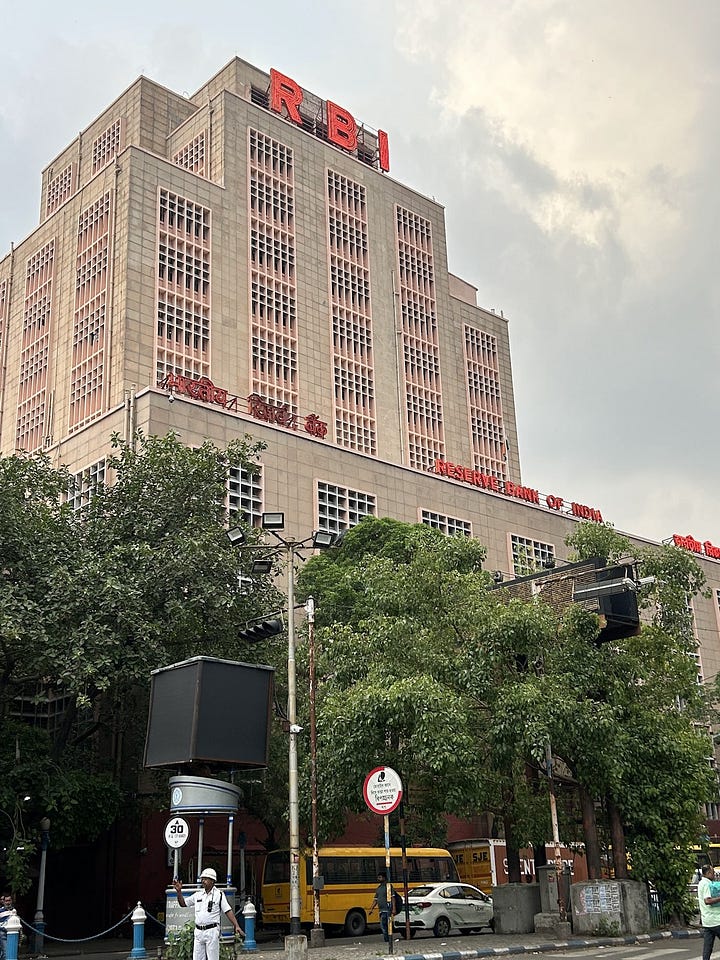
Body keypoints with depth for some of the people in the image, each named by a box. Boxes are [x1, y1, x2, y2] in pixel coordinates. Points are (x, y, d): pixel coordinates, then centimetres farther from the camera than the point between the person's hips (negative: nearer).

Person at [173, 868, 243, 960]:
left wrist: (236, 926, -16)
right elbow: (183, 903, 18)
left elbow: (228, 911, -7)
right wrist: (179, 891, 2)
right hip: (198, 931, 5)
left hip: (212, 931, -5)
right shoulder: (198, 894, 11)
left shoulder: (219, 894, -2)